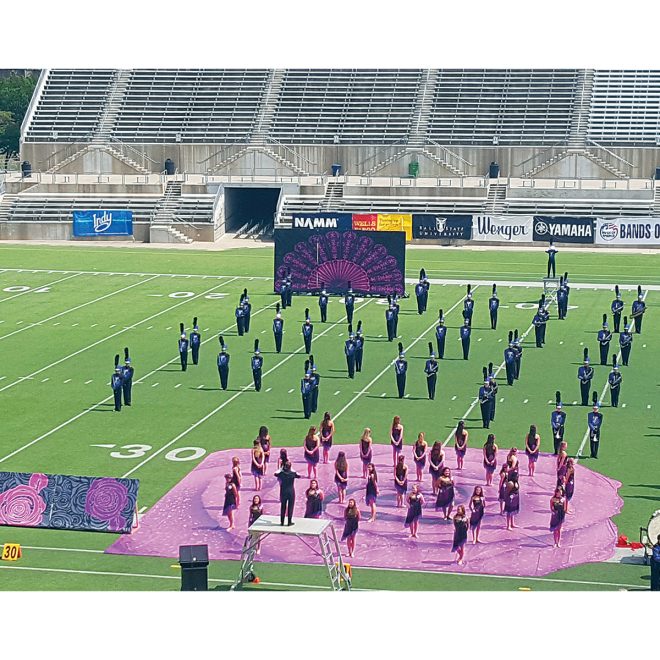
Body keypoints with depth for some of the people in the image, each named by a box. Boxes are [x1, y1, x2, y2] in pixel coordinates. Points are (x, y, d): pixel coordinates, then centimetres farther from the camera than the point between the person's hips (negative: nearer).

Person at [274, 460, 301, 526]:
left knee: (283, 507, 13)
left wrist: (281, 469, 21)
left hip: (283, 492, 2)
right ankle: (289, 522, 8)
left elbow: (275, 474, 10)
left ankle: (282, 522, 17)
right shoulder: (293, 473, -11)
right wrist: (292, 470, 15)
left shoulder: (281, 473, -9)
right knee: (290, 507, 6)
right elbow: (299, 476, 9)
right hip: (291, 492, -2)